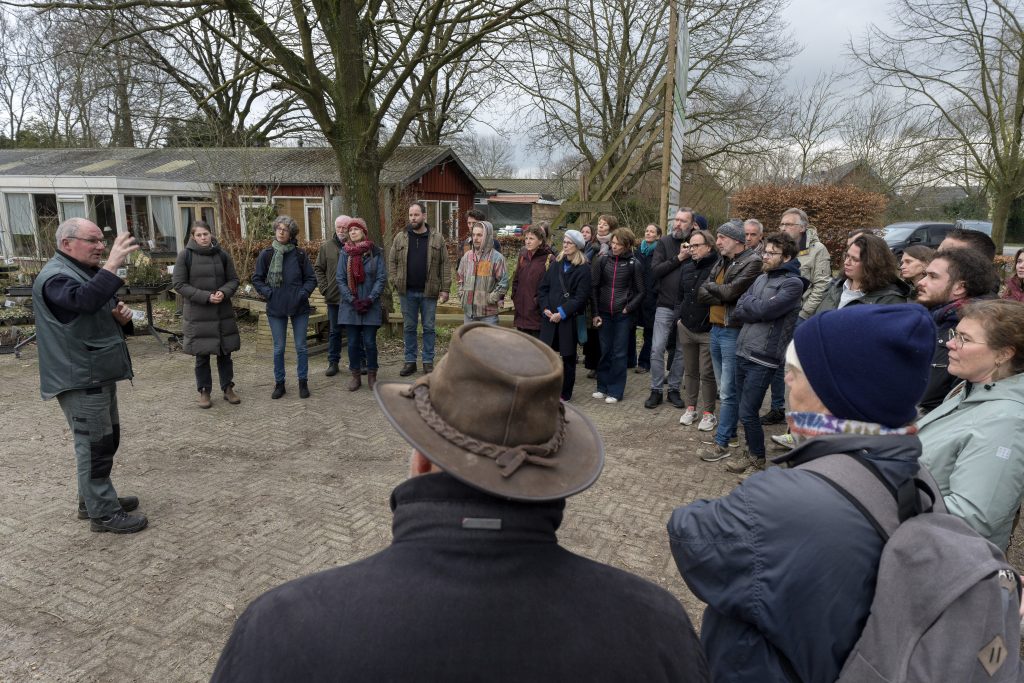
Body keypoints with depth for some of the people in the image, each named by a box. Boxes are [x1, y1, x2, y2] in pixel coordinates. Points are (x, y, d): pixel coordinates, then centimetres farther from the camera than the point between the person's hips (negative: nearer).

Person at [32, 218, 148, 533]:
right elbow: (85, 300, -38)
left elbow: (100, 315, 23)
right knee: (94, 444, -6)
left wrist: (121, 316, 0)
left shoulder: (87, 272, 16)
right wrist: (112, 265, -43)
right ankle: (103, 513, 2)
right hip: (79, 378, -10)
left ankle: (93, 499, 31)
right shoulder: (55, 277, -16)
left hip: (99, 374, 10)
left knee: (105, 440, 18)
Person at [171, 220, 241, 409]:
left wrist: (224, 292, -13)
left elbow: (233, 280, 9)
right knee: (202, 355, 6)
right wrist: (206, 297, -16)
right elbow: (179, 284, -6)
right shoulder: (185, 255, -5)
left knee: (225, 353, 9)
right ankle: (204, 391, 20)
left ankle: (227, 388, 23)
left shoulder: (222, 255, 3)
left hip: (223, 313, 2)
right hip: (198, 314, -2)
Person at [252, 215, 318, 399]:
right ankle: (279, 383, 20)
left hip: (299, 308, 0)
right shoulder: (266, 255, 0)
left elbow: (311, 278, 5)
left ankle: (303, 382, 17)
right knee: (279, 348, 7)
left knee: (301, 346, 5)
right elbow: (256, 279, 7)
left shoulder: (300, 254, 0)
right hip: (275, 308, 0)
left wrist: (303, 293, -9)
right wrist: (268, 293, -7)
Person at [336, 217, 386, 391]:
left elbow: (381, 278, -2)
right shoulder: (345, 253, 4)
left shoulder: (375, 252, 0)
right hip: (350, 306, 2)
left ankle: (372, 375, 14)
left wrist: (370, 299, -12)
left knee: (369, 342, 0)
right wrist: (352, 300, -9)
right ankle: (355, 375, 18)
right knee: (353, 343, 6)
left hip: (371, 306, -1)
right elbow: (339, 279, 1)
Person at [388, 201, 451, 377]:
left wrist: (445, 289, -5)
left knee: (429, 327, 6)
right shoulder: (400, 238, 5)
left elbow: (444, 264, 0)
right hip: (407, 291, 2)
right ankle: (410, 361, 18)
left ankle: (428, 362, 16)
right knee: (409, 327, 9)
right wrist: (394, 282, -3)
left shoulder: (437, 238, 1)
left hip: (429, 291, -1)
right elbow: (392, 261, 9)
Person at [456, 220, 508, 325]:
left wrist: (491, 299, -11)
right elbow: (460, 278, 19)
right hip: (469, 310, 5)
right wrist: (462, 295, 9)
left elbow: (503, 283, -10)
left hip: (488, 313, -5)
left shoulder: (497, 257, -8)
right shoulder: (467, 256, 8)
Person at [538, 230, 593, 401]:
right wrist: (545, 308, -5)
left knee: (568, 357, 6)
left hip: (570, 319, -4)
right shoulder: (556, 264, 11)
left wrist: (562, 313, -16)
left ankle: (565, 394, 17)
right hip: (550, 317, 4)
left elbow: (581, 297, -11)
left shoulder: (584, 269, -4)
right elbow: (543, 288, 10)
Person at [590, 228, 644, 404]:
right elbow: (594, 287, 3)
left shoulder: (634, 264, -4)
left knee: (619, 353, 2)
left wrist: (628, 308, -9)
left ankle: (615, 390, 10)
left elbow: (640, 292, 2)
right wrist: (595, 313, 0)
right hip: (604, 314, 2)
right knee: (605, 351, 9)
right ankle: (603, 386, 21)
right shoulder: (602, 260, 0)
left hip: (623, 315, -2)